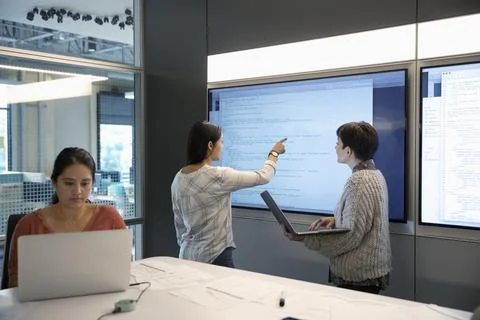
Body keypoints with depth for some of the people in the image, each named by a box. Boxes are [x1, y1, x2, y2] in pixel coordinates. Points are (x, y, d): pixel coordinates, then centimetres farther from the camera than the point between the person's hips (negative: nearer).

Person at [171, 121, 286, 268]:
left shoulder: (178, 179, 1)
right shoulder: (218, 176, -18)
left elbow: (179, 223, 10)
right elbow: (262, 177, -6)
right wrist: (274, 153, 11)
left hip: (188, 255, 7)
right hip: (214, 257, -7)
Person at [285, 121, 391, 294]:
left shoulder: (359, 182, -21)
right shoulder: (374, 174, 9)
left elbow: (350, 237, -24)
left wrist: (305, 238, -19)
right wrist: (336, 220, 5)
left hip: (359, 277, -9)